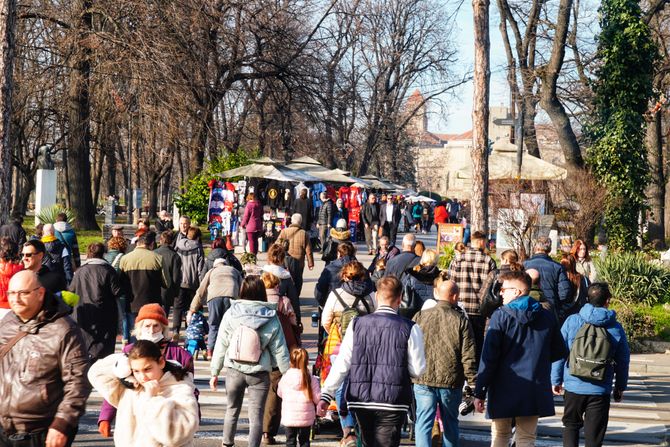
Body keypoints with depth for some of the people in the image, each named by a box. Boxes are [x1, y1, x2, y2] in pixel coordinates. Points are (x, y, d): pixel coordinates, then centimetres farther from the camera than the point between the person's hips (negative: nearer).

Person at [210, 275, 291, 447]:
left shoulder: (231, 314, -6)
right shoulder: (271, 319, -6)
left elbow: (220, 346, -2)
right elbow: (280, 351, -4)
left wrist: (215, 372, 8)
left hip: (234, 370, 2)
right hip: (259, 373, -1)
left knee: (232, 409, 21)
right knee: (256, 415, 4)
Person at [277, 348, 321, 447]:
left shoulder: (285, 378, -5)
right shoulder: (311, 379, -9)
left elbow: (279, 393, 10)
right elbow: (317, 398, -7)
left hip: (289, 417, 0)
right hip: (306, 417, 0)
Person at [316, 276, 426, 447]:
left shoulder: (356, 324, 0)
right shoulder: (410, 328, -6)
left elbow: (342, 364, -4)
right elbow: (417, 370, -4)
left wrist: (326, 395, -3)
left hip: (360, 400, 3)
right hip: (392, 401, -3)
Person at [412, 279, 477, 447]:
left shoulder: (420, 317, -1)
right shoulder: (461, 320, -5)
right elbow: (469, 356, -6)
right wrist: (473, 384, 0)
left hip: (423, 380, 0)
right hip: (452, 382, 0)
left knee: (423, 424, 4)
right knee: (450, 423, 17)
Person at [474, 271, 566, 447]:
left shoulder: (500, 316, -9)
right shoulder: (547, 317, 4)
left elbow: (489, 357, -11)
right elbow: (559, 352, 14)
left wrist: (479, 392, -8)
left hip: (504, 389, -3)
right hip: (534, 391, 3)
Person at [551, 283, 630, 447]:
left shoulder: (572, 321, -5)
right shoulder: (616, 328, -4)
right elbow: (623, 361, 5)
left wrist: (556, 380, 9)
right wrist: (620, 387, 18)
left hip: (573, 386, 0)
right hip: (600, 390, 0)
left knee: (571, 425, 20)